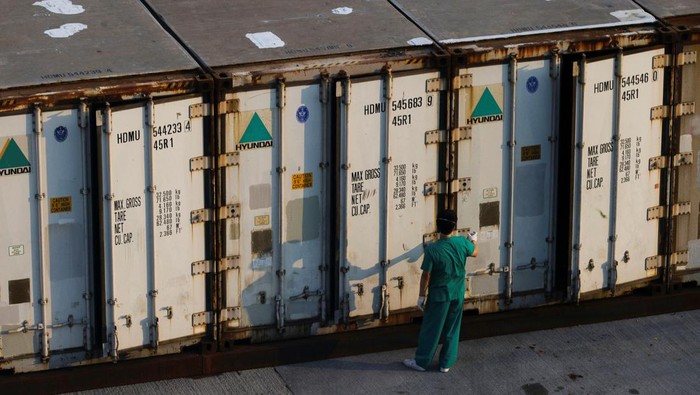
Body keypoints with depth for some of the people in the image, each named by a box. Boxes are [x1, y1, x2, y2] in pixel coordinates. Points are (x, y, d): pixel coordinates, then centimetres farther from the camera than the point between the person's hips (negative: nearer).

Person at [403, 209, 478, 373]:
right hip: (458, 295, 3)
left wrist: (421, 295, -4)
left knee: (430, 330, 9)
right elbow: (474, 252, 11)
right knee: (452, 330, 16)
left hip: (439, 296, -3)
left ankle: (421, 362, 20)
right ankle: (446, 363, 23)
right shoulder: (462, 243, -13)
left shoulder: (432, 249, -23)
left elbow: (426, 275, -16)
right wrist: (473, 240, 34)